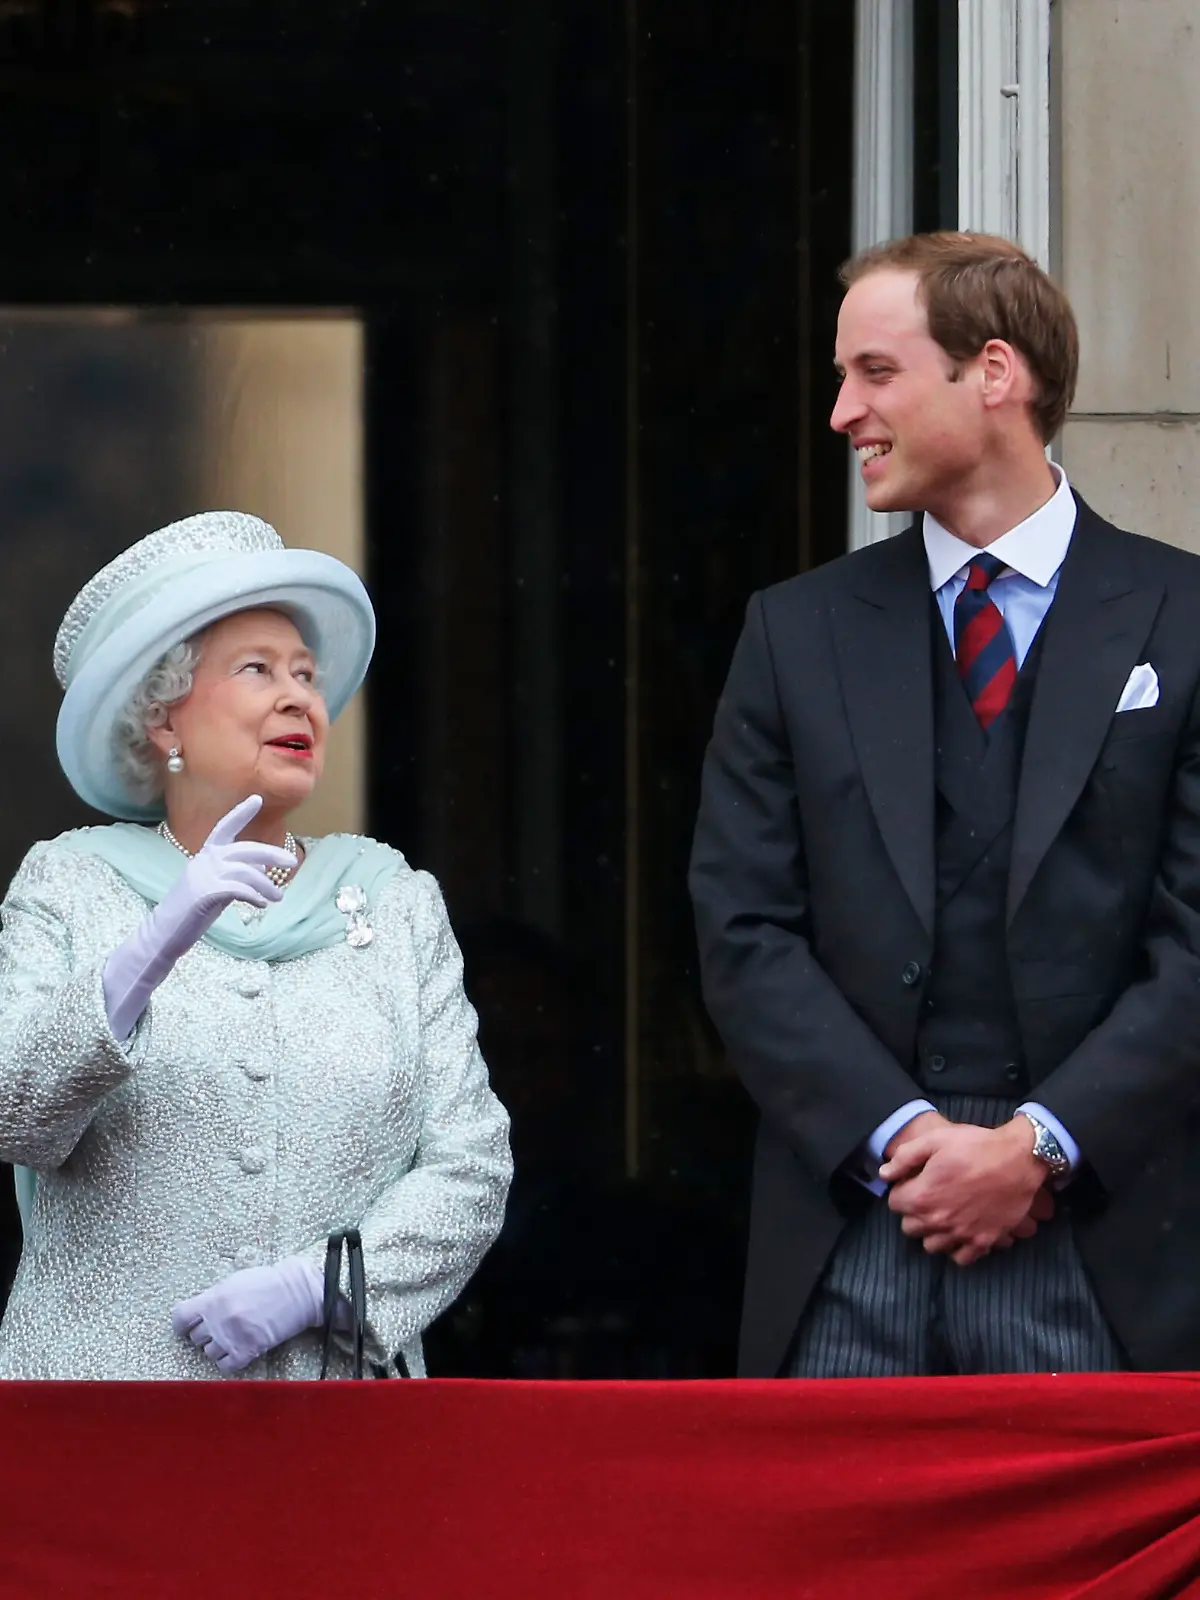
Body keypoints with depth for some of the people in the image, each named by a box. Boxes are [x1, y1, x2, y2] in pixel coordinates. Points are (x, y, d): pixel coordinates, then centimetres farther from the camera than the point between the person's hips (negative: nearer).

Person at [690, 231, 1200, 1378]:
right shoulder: (799, 632, 11)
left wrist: (1042, 1144, -11)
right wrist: (898, 1133, -8)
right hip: (851, 1256, 2)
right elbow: (744, 931, 6)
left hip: (1103, 1250, -2)